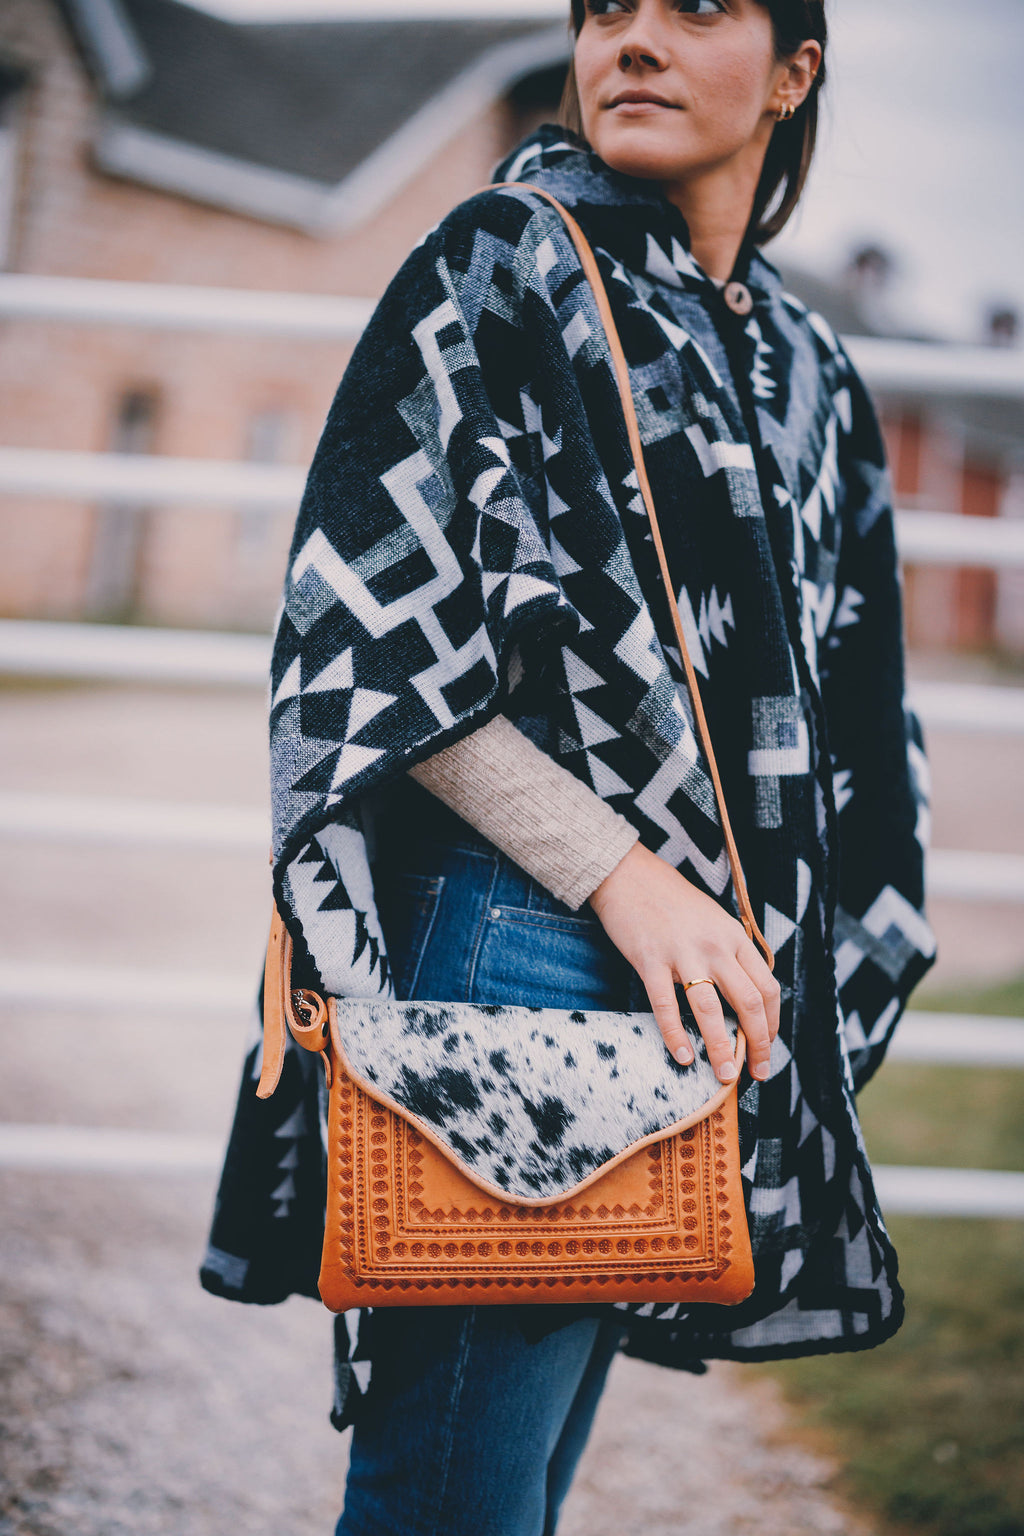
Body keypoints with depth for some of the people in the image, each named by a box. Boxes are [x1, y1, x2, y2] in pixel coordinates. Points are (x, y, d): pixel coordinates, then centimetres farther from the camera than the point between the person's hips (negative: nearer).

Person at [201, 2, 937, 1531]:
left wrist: (805, 976, 13)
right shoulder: (503, 261, 0)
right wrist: (620, 874, -15)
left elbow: (845, 716, 23)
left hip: (716, 971, 6)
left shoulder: (809, 374, 19)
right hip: (526, 933, -6)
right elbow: (365, 624, -9)